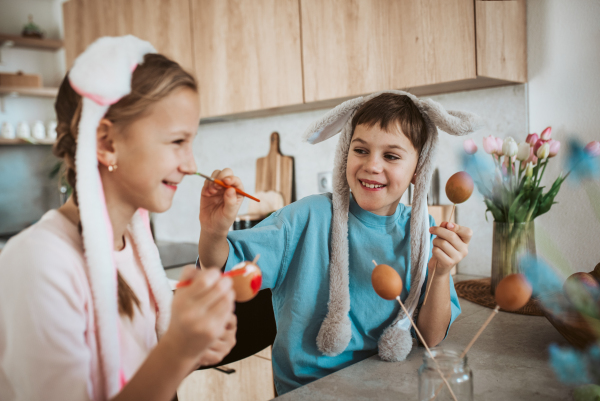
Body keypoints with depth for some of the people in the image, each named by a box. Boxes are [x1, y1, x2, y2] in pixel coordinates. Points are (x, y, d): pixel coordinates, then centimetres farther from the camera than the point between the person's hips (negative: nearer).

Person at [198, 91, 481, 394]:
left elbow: (431, 338, -2)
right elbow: (227, 267, -15)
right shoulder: (308, 218, -12)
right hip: (304, 388, -1)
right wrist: (213, 233, -35)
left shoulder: (423, 233, -2)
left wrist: (441, 274, -18)